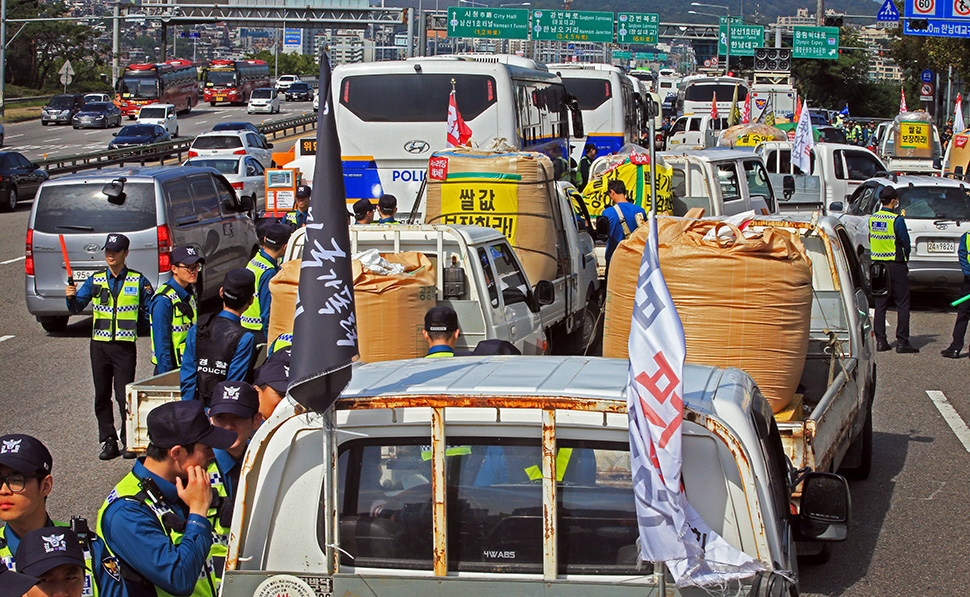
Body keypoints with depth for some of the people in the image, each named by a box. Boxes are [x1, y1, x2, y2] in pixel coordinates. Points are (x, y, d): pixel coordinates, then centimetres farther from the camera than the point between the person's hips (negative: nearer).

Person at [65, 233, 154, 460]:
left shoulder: (138, 281, 3)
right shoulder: (95, 280, 8)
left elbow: (150, 311, 9)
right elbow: (76, 307, 3)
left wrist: (134, 325, -5)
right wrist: (71, 297, -18)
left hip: (125, 346, -3)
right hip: (99, 345, 3)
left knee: (124, 396, -6)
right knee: (102, 396, 5)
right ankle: (108, 442, 11)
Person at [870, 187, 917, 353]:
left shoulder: (872, 219, 4)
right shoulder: (897, 220, -14)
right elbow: (905, 243, -8)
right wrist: (905, 260, 9)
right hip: (895, 265, -6)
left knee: (880, 305, 11)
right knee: (902, 304, 0)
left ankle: (880, 341, 10)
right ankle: (902, 342, -3)